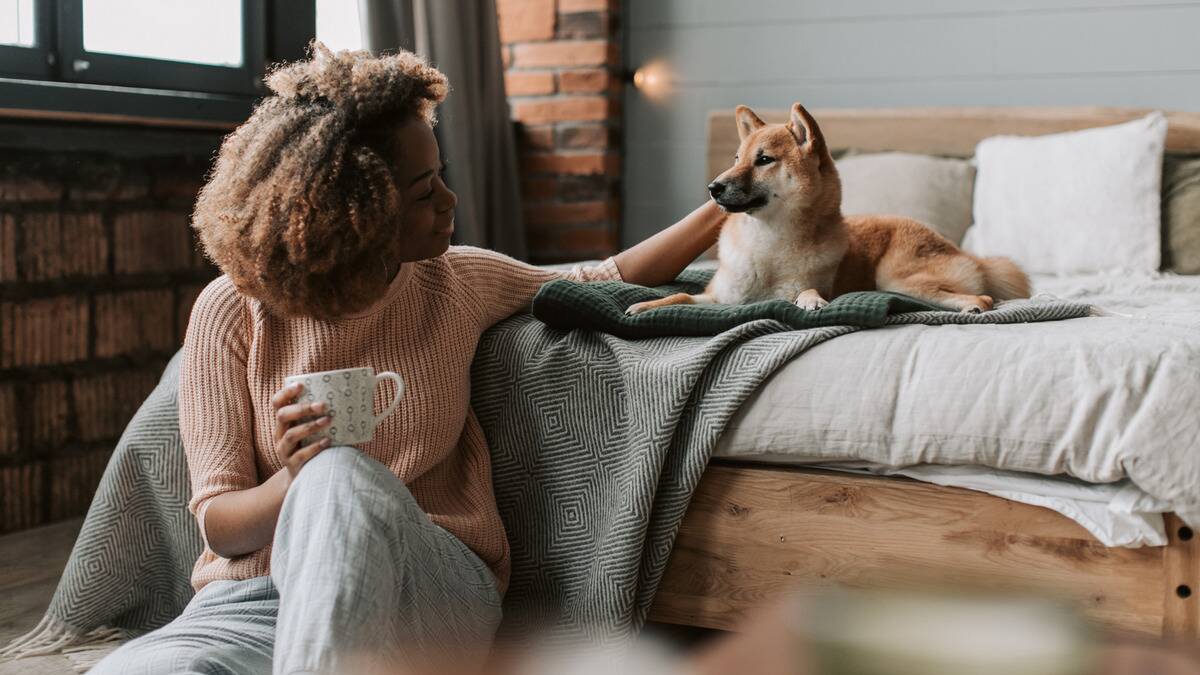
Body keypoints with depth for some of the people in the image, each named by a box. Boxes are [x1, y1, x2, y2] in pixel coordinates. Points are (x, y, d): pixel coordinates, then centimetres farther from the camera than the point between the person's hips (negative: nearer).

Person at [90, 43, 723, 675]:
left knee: (343, 479, -34)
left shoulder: (457, 282, 7)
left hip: (426, 592, 3)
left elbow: (610, 280, 24)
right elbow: (218, 523, -3)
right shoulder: (232, 312, -1)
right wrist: (294, 483, -24)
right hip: (255, 596, -2)